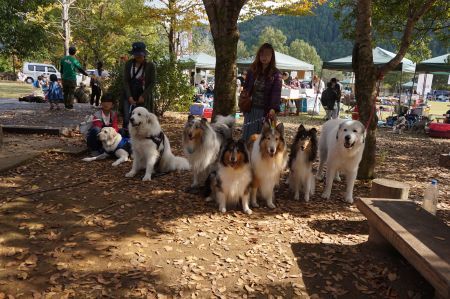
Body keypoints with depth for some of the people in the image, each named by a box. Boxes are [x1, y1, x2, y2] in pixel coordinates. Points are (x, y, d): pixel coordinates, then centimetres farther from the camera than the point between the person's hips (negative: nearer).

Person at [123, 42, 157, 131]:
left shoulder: (150, 65, -5)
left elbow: (153, 83, -5)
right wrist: (129, 96, -9)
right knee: (127, 120, -4)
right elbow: (125, 80, 1)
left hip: (144, 98, -2)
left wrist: (143, 96, -12)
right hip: (130, 96, 2)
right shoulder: (129, 64, 3)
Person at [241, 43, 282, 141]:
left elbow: (276, 92, -15)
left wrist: (273, 109, -29)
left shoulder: (276, 73, -5)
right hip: (251, 109, 3)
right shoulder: (252, 70, 6)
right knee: (248, 137, 8)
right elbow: (246, 88, 12)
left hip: (266, 111, -3)